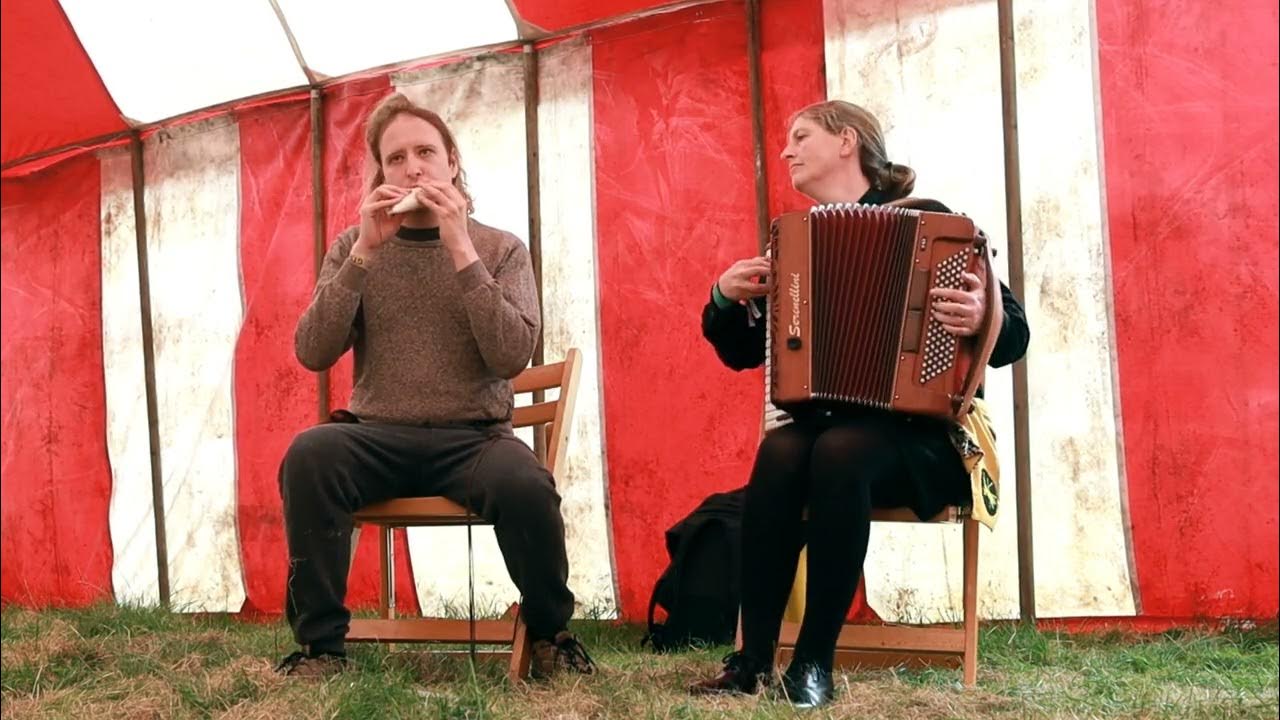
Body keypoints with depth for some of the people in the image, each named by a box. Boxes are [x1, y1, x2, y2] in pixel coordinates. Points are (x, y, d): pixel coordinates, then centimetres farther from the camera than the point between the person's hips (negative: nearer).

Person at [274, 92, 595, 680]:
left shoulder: (501, 250, 4)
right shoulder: (353, 247, 8)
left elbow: (512, 357, -12)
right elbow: (312, 354, -5)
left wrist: (460, 247, -16)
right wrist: (365, 252, -13)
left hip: (473, 439, -1)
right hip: (377, 438, 1)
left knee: (524, 484, -34)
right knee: (309, 454, -31)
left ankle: (549, 634, -5)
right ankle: (321, 642, -16)